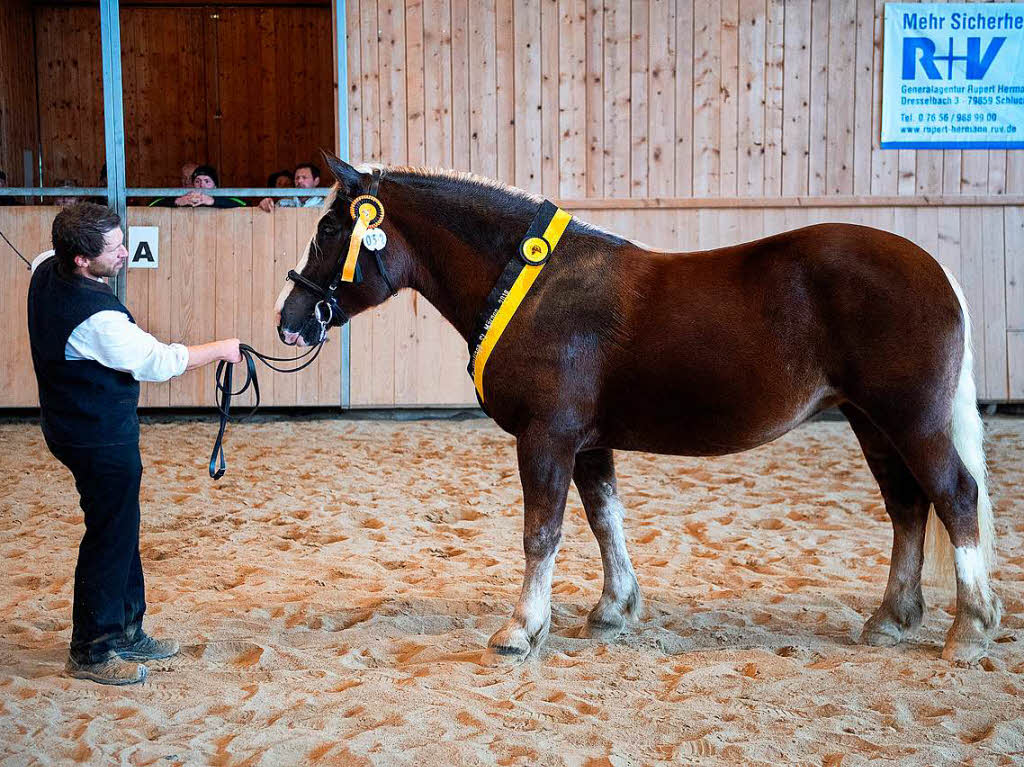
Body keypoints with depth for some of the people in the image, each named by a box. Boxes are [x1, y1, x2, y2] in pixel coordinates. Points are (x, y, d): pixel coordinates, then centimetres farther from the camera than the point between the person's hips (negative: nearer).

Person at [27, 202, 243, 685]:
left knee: (121, 532, 20)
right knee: (110, 538, 4)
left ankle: (126, 632, 33)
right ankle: (91, 653, 16)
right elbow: (158, 362, -23)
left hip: (71, 424, 10)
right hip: (101, 440, -10)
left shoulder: (46, 271, -3)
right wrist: (220, 350, -11)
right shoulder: (96, 316, -31)